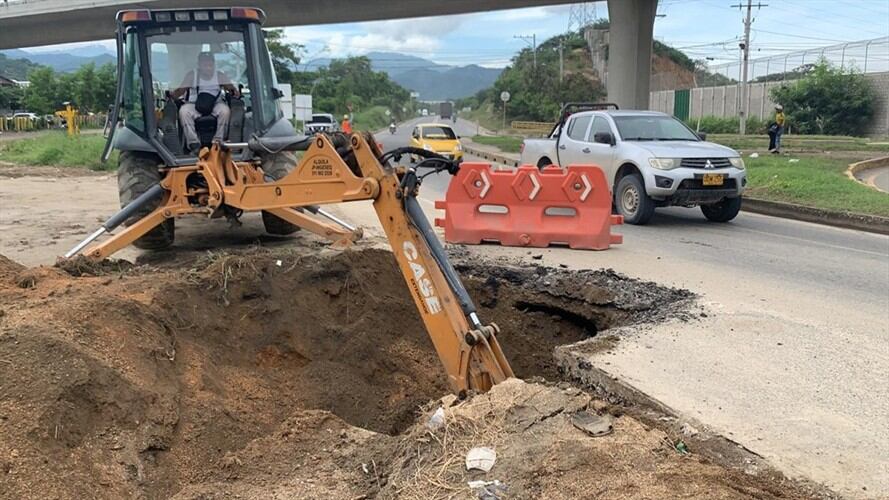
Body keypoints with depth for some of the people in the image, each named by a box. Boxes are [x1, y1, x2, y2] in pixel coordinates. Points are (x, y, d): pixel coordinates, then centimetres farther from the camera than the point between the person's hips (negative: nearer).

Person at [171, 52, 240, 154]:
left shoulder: (219, 75, 15)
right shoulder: (192, 75, 12)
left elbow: (229, 86, 5)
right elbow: (181, 90, 7)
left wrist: (234, 91, -20)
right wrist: (172, 94, -16)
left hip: (215, 104, 0)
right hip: (194, 104, 0)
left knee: (225, 110, -33)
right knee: (184, 111, -32)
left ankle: (218, 140, -24)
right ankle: (194, 143, -32)